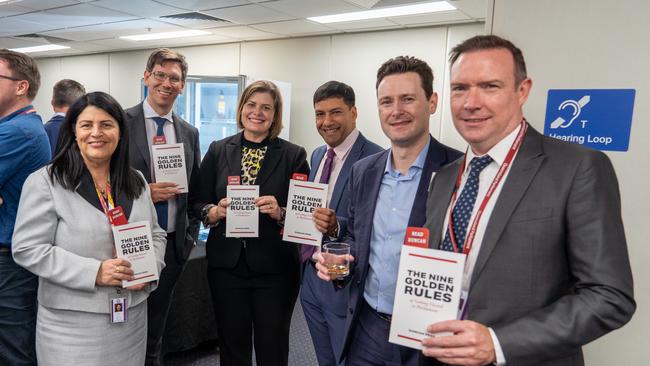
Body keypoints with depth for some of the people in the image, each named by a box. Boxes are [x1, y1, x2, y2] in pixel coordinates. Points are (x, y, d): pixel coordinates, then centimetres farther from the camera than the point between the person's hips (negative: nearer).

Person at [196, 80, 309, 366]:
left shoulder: (294, 155, -1)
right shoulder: (218, 150, 5)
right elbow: (198, 204, 6)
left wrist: (280, 213, -21)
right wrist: (215, 211, -15)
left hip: (275, 268, -1)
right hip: (226, 264, 2)